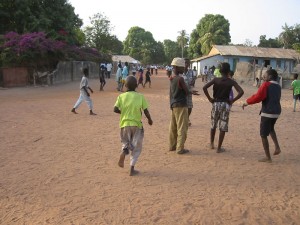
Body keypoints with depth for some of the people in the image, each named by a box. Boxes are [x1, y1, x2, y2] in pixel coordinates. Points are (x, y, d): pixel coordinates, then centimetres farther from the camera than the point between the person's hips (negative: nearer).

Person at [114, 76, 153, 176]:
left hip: (124, 123, 1)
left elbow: (115, 109, -8)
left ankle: (123, 152, -11)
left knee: (125, 143, 23)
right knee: (136, 147, 11)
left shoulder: (121, 96, -1)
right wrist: (150, 119, 14)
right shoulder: (140, 96, -3)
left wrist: (123, 112, 11)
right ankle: (132, 169, 7)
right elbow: (146, 111, -4)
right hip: (137, 124, -1)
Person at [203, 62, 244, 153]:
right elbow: (241, 92, -14)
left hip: (216, 103, 1)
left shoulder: (216, 80, -3)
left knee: (213, 125, 19)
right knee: (223, 127, 6)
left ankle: (212, 144, 30)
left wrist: (209, 98, -5)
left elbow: (204, 87, -14)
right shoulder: (231, 82, -4)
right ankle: (219, 148, 10)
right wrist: (232, 101, -5)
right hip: (225, 104, -1)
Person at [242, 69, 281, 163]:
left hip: (267, 112, -8)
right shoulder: (278, 87, 11)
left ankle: (268, 157, 7)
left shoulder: (266, 84, -12)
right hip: (276, 112, 8)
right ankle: (277, 147, 18)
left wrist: (247, 102, -6)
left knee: (264, 135, 3)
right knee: (271, 129, 32)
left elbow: (258, 97, -19)